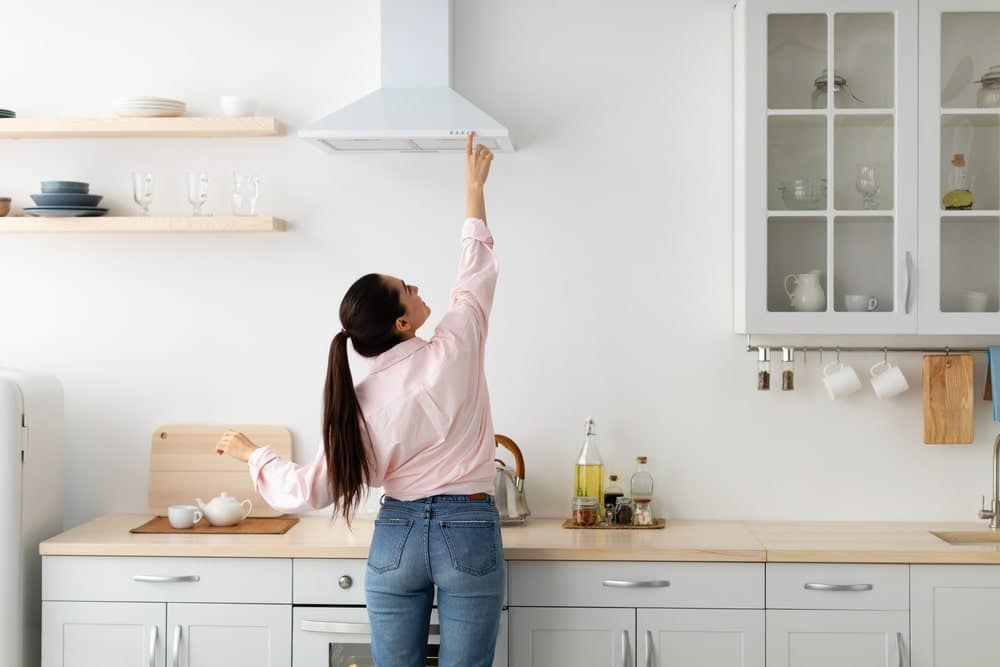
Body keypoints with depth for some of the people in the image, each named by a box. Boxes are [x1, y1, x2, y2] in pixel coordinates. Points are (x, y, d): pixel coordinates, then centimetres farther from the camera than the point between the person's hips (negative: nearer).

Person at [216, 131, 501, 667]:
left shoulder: (359, 401, -5)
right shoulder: (454, 351, -9)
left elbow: (312, 490, -4)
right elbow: (478, 272, 7)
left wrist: (251, 453, 15)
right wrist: (473, 187, 18)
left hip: (397, 536, 2)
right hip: (469, 536, -2)